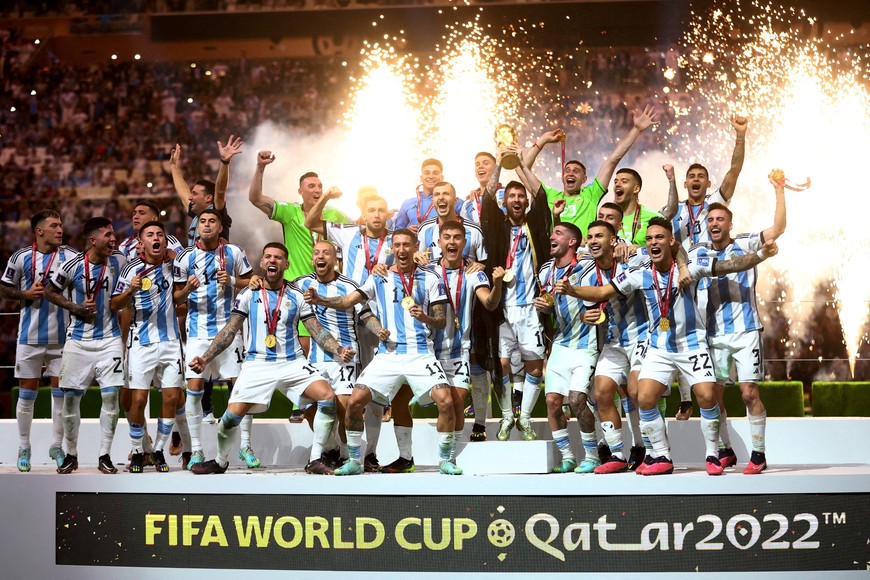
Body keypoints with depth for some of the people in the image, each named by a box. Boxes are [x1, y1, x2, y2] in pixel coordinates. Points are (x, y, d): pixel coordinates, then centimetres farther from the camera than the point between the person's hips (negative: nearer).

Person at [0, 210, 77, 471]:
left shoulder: (72, 257, 0)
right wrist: (25, 294, -9)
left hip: (62, 336, 1)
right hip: (30, 336, -1)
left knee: (61, 392, 3)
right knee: (27, 392, 5)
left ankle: (57, 446, 15)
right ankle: (24, 447, 16)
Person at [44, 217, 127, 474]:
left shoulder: (119, 261, -4)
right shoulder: (73, 266, -10)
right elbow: (49, 292, 5)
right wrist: (75, 307, -8)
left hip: (110, 340, 1)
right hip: (78, 341, -1)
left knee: (111, 396, -6)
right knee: (70, 398, 3)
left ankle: (104, 456, 5)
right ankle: (71, 455, 20)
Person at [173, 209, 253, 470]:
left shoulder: (233, 252, 2)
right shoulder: (185, 257, 1)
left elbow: (250, 282, 11)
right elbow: (176, 297, 6)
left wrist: (232, 281, -8)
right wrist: (187, 288, -15)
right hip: (198, 330, 0)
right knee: (194, 388, -6)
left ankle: (245, 446, 10)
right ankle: (196, 450, 3)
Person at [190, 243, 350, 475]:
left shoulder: (296, 296, 7)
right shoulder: (248, 295, 6)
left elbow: (318, 331, 5)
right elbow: (229, 331, 3)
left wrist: (339, 351, -13)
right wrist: (205, 358, -8)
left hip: (293, 362, 1)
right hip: (257, 364, -1)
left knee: (328, 398, -21)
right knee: (232, 416, -12)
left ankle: (315, 460, -8)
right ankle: (220, 462, 18)